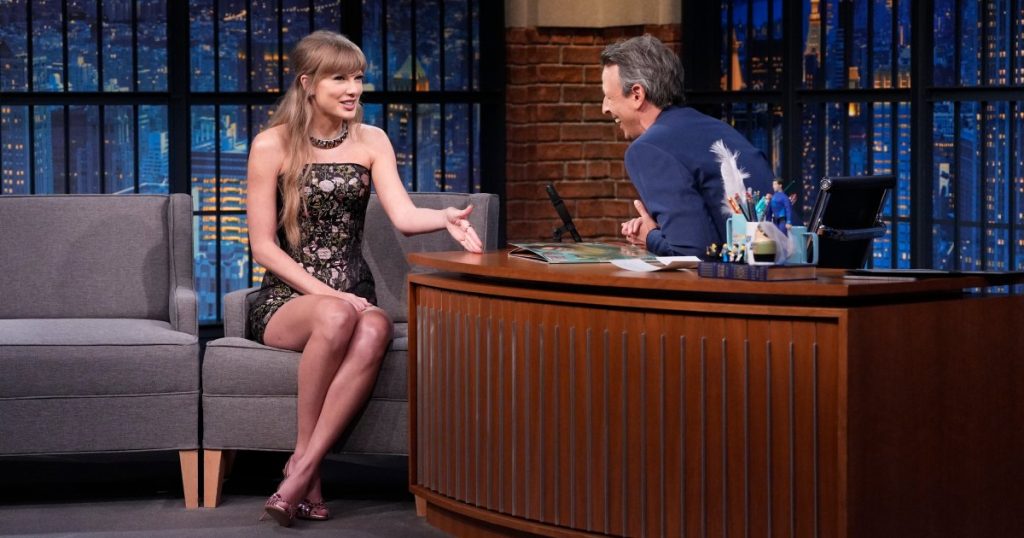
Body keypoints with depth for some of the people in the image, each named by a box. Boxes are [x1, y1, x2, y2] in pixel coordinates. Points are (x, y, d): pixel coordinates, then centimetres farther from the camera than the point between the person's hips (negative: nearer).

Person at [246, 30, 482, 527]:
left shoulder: (371, 142, 10)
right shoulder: (272, 146, -1)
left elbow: (403, 216, -4)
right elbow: (263, 246, -4)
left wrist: (446, 218, -27)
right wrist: (322, 291, -16)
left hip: (350, 294, 3)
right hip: (286, 298, -3)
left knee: (375, 328, -35)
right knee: (336, 317, -38)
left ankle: (302, 467, -32)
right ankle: (307, 460, -25)